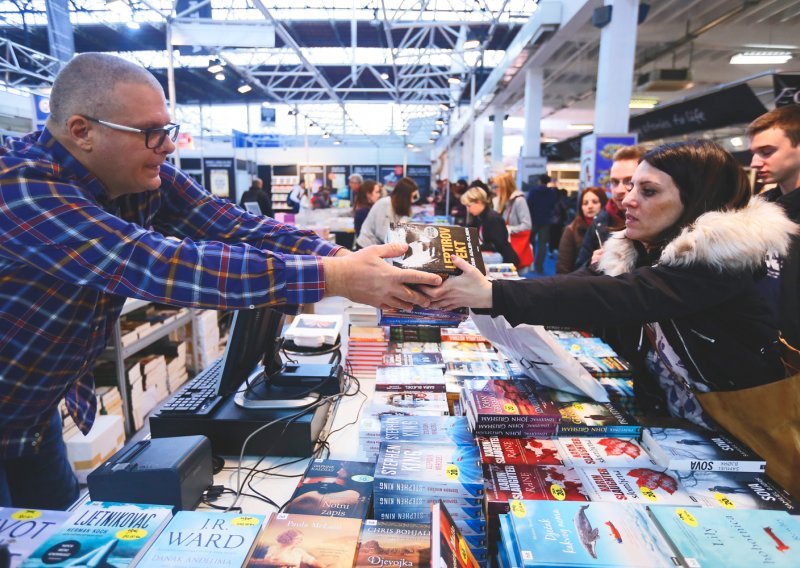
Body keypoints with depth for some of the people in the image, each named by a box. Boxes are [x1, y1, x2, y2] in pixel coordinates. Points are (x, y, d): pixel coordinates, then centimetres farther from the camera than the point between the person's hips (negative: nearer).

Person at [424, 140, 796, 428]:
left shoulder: (718, 264, -22)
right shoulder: (636, 253, 1)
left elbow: (614, 298, -36)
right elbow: (582, 283, -12)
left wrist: (493, 294, -40)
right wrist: (478, 292, -25)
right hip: (666, 420, 6)